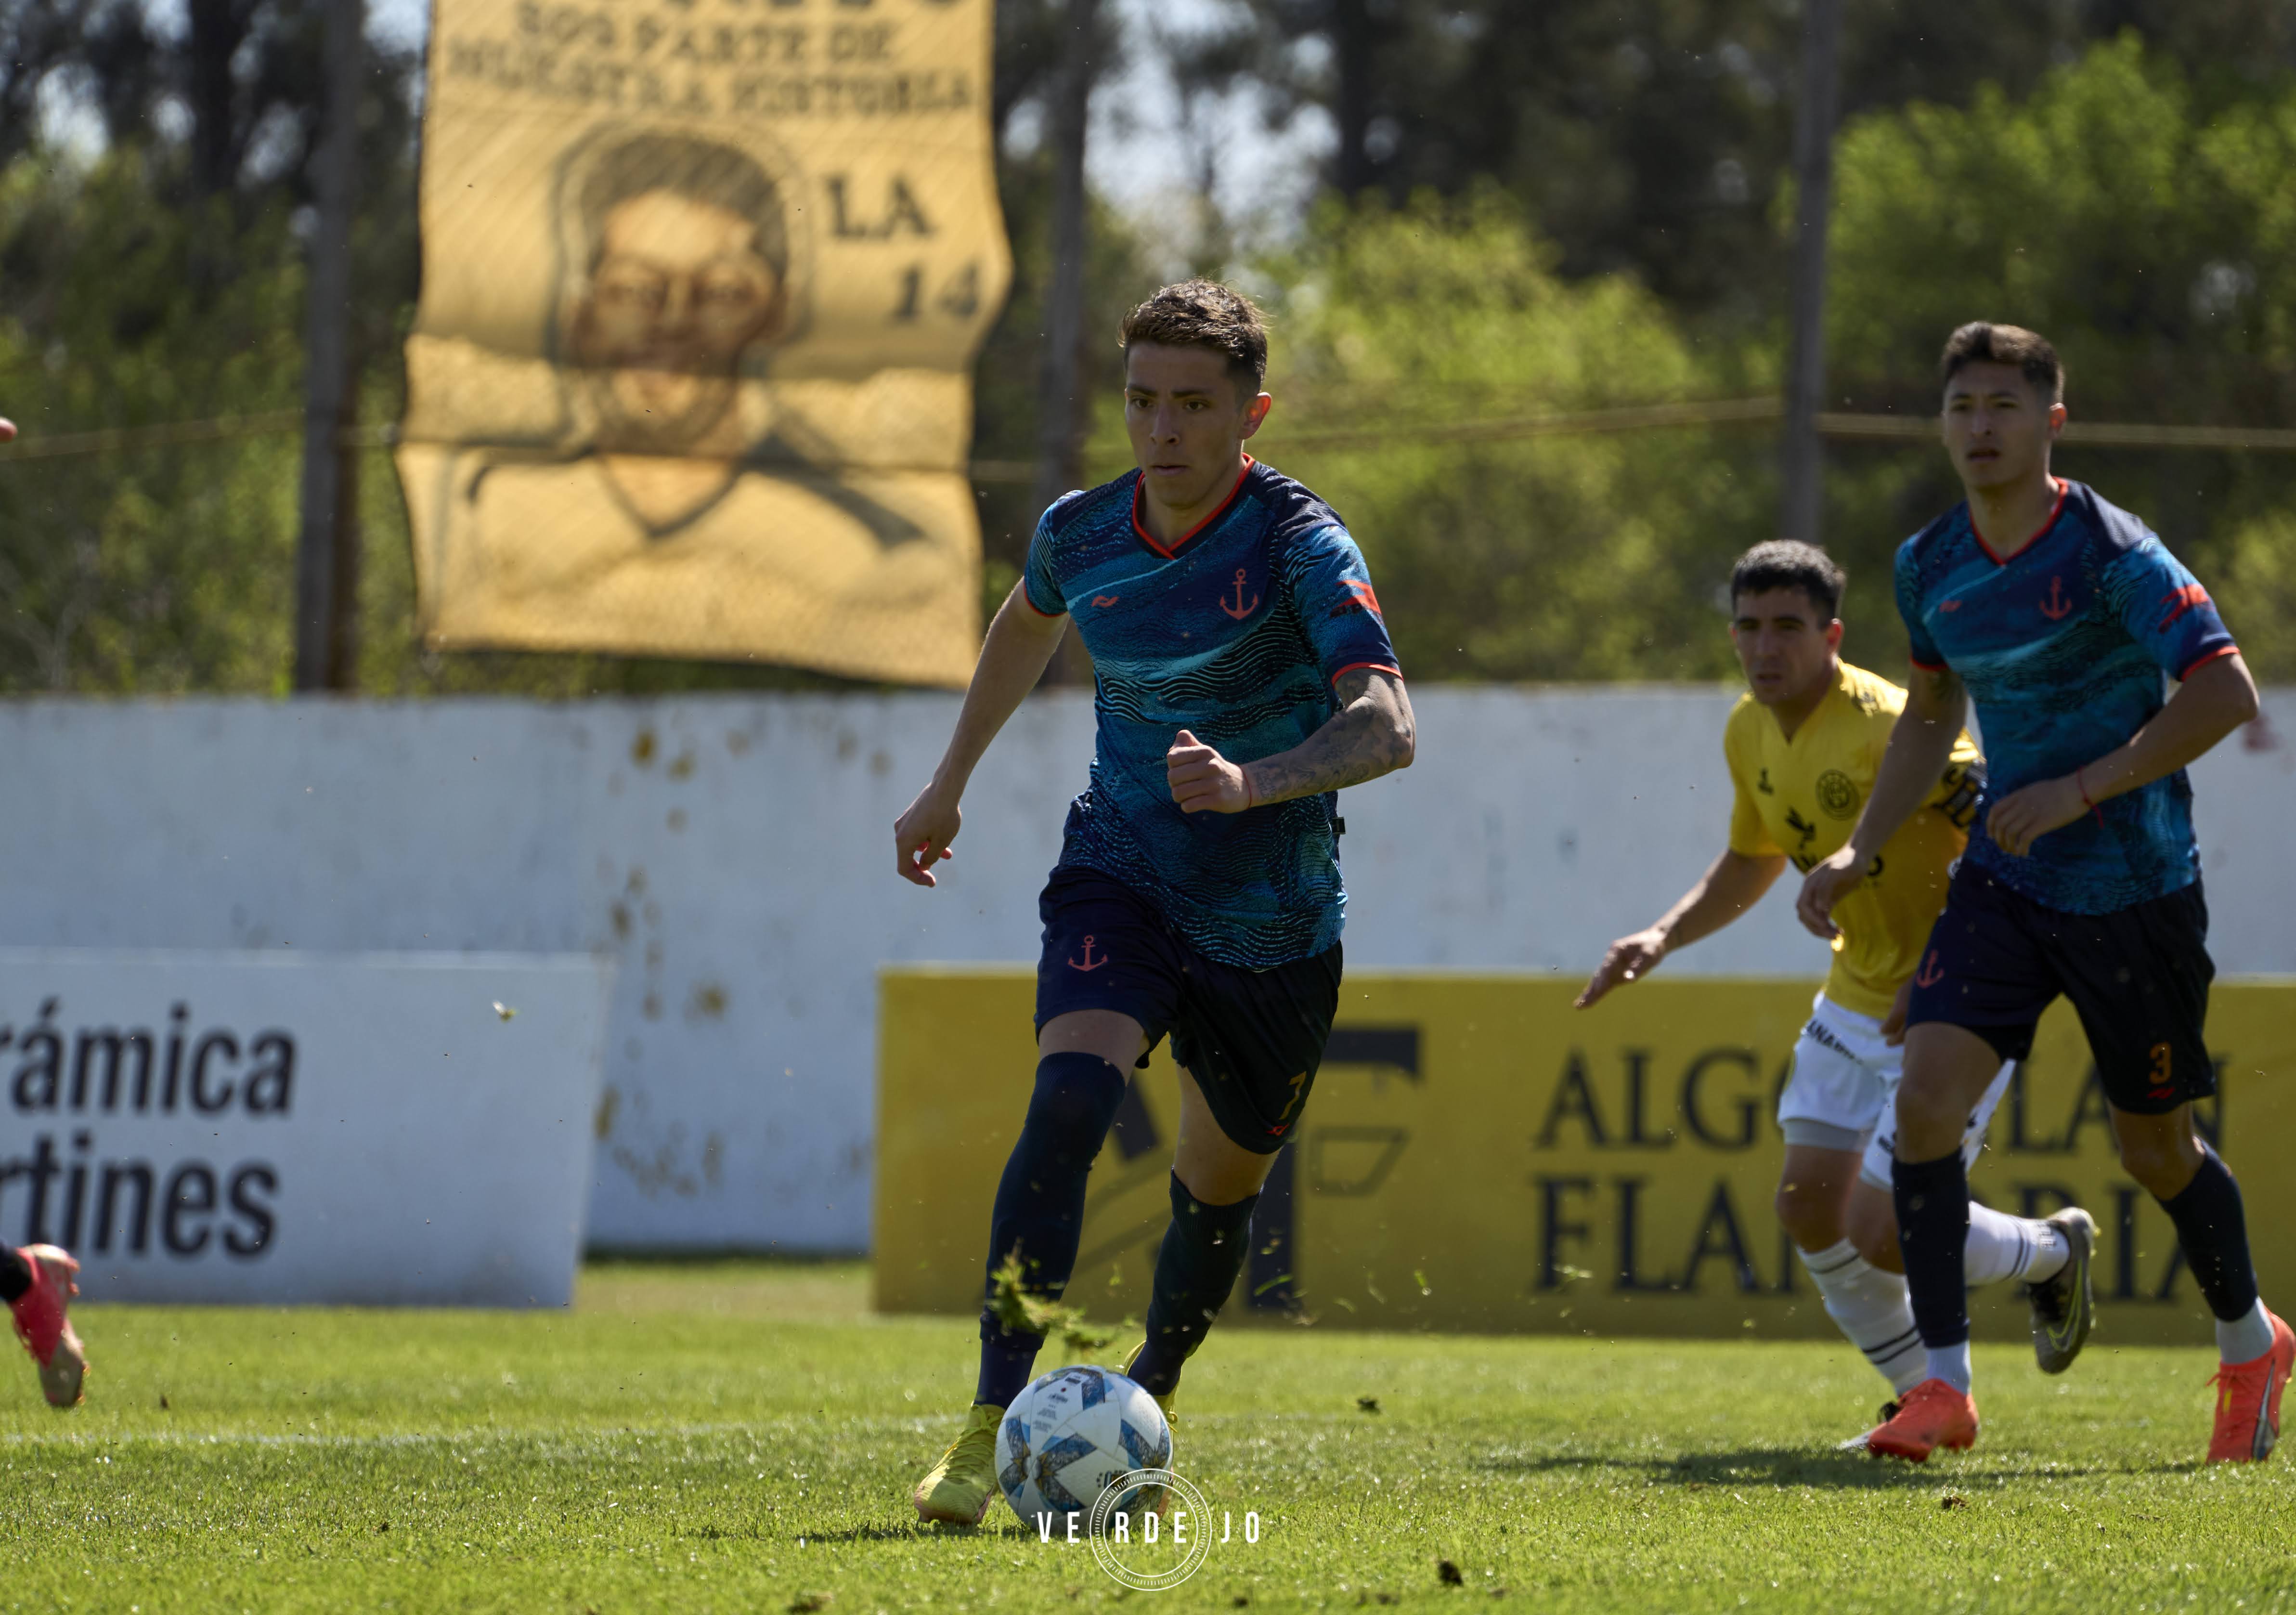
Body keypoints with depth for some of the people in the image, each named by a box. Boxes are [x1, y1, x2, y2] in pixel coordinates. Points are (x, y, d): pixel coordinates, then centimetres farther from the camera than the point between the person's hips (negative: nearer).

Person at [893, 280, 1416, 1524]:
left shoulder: (1297, 543, -18)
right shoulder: (1080, 533, -3)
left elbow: (1385, 725, -31)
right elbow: (1028, 622, 23)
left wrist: (1255, 783, -48)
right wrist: (950, 785, 26)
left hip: (1275, 924, -1)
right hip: (1121, 879, 1)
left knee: (1220, 1188, 13)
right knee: (1069, 1098, -25)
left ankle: (1145, 1402, 42)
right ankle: (993, 1429, -30)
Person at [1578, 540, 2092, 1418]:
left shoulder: (1891, 727, -26)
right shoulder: (1750, 731, 1)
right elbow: (1751, 861, 20)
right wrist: (1662, 937, 5)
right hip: (1857, 998, 8)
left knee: (1880, 1234, -11)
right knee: (1809, 1206, 3)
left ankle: (2054, 1251, 18)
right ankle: (1925, 1397, 22)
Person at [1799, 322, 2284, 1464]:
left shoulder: (2111, 554, -16)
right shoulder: (1931, 567, 4)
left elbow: (2226, 693, -20)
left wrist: (2081, 790, -23)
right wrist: (1860, 852, 13)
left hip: (2133, 888, -5)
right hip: (2004, 883, 5)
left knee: (2155, 1147, 8)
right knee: (1925, 1096, -15)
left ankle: (2251, 1348, 35)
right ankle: (1943, 1387, -12)